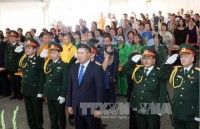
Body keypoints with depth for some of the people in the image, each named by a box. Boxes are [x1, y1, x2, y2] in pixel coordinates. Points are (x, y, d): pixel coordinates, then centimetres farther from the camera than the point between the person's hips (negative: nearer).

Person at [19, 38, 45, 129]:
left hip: (35, 91, -6)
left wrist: (40, 92, -17)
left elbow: (42, 77, -15)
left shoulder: (39, 60, -12)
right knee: (29, 111, 16)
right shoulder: (23, 59, 8)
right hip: (26, 90, 6)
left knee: (37, 111, 7)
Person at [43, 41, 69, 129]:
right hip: (49, 94, 6)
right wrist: (45, 91, 4)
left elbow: (66, 81, -16)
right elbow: (47, 78, 9)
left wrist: (63, 95, -18)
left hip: (59, 95, -6)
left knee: (61, 114, 10)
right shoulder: (48, 63, 7)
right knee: (52, 114, 18)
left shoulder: (64, 65, -13)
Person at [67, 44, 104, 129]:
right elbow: (70, 87, 10)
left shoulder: (97, 69, -10)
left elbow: (99, 90, -12)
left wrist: (98, 108, -14)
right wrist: (69, 104, 8)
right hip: (76, 108, 5)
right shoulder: (73, 68, 7)